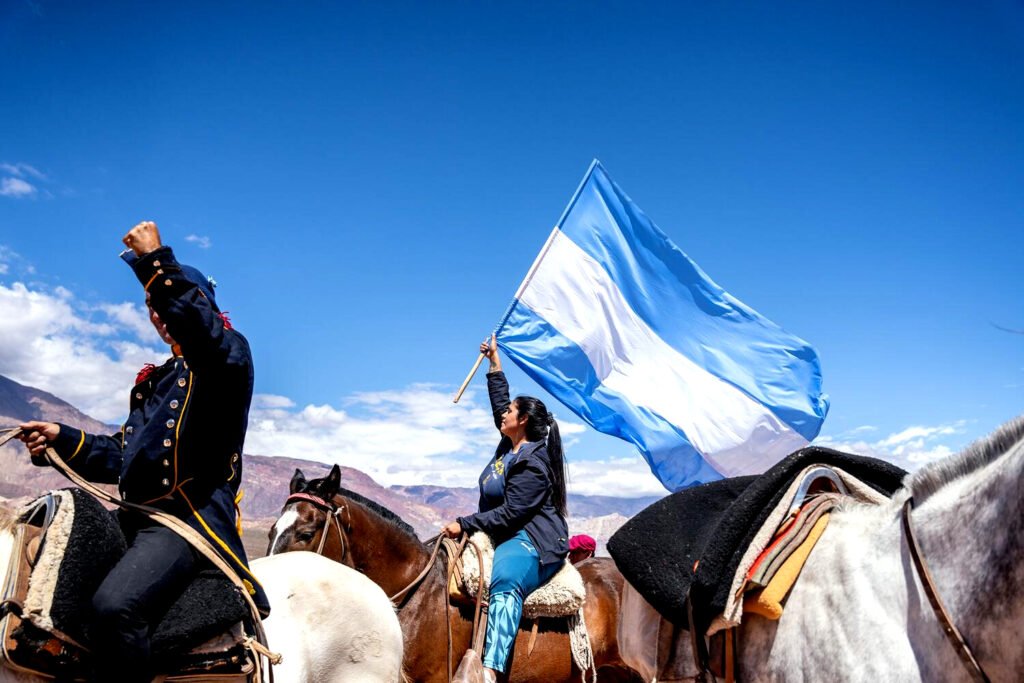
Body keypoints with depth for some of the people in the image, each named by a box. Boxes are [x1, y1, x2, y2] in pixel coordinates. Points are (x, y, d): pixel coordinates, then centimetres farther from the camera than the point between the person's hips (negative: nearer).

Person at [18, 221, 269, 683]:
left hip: (194, 514, -10)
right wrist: (61, 440, 10)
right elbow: (121, 457, 25)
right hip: (138, 516, 10)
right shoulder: (152, 383, 24)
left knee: (115, 605, -33)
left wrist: (156, 262, -25)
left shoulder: (229, 354, -1)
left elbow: (203, 329, -27)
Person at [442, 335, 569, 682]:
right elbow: (499, 401, 25)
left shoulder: (532, 464, -18)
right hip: (504, 536, 12)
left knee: (504, 582, -40)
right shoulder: (509, 444, 10)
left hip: (531, 541, -12)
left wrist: (464, 524, -22)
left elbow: (510, 513, -24)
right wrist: (494, 362, 29)